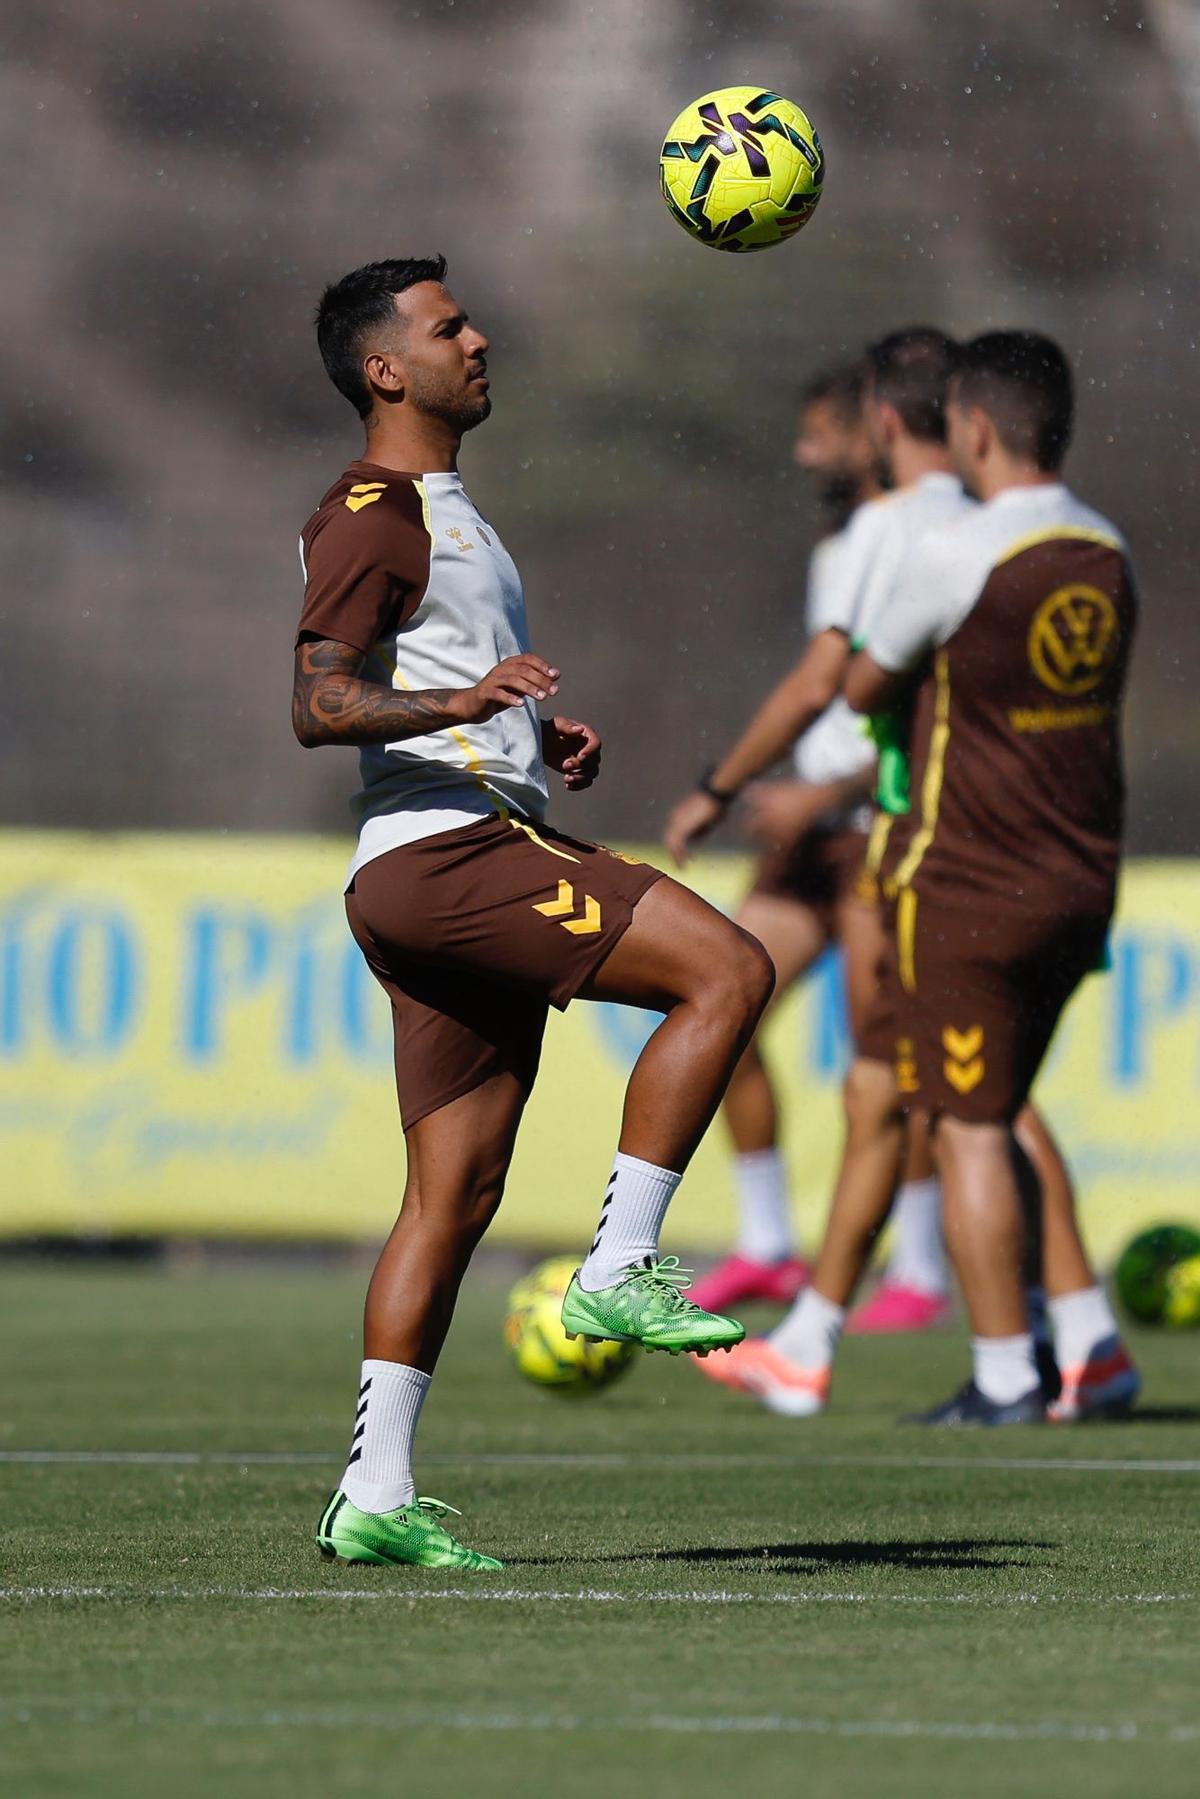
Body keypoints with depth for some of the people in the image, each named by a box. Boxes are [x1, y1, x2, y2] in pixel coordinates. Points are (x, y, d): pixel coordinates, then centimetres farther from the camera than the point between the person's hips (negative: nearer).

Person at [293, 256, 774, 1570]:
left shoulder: (440, 510, 25)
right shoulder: (370, 516, -7)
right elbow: (318, 707, -17)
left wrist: (541, 740, 18)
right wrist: (465, 699, -33)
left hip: (478, 868, 10)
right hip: (439, 858, -10)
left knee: (455, 1192, 6)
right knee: (729, 969, -18)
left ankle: (375, 1497, 4)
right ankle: (618, 1270, -17)